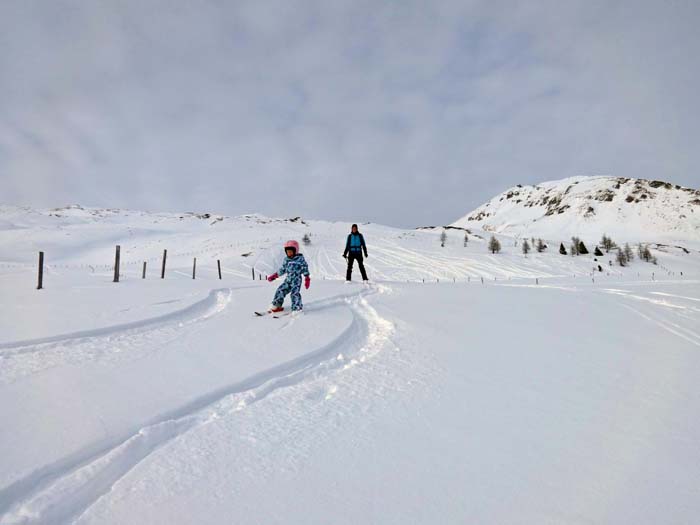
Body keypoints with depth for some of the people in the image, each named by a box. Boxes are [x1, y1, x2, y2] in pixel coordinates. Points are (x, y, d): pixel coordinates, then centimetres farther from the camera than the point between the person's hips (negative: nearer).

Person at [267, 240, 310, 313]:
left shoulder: (300, 258, -6)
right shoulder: (287, 260, 10)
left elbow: (305, 268, -3)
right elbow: (282, 269, 19)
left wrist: (307, 279, -7)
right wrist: (274, 276, 18)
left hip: (296, 280, -6)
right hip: (288, 280, 6)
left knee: (295, 293, -17)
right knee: (280, 291, 3)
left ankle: (297, 308, -5)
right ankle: (276, 306, 17)